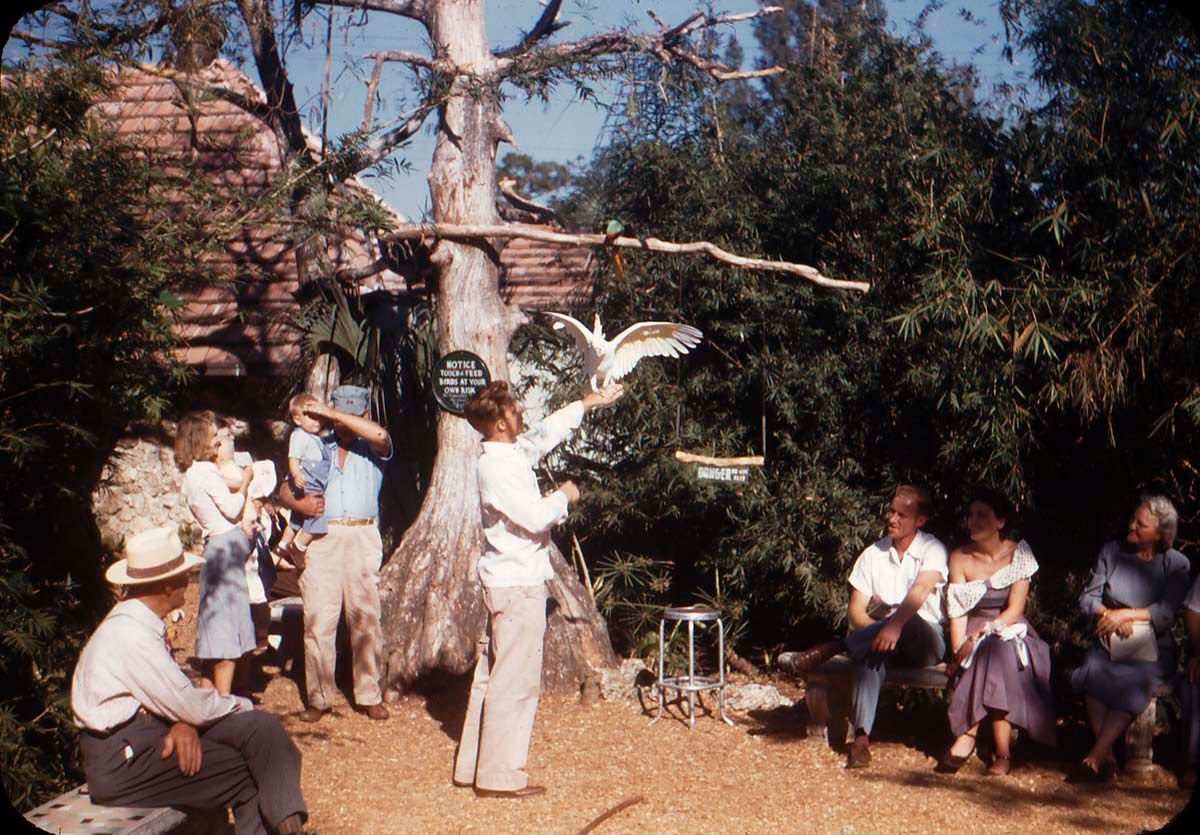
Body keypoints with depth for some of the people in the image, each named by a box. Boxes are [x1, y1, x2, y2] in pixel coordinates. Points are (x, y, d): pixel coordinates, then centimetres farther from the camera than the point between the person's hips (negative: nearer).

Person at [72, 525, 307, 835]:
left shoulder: (142, 621, 7)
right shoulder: (131, 636, -22)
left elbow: (176, 693, 10)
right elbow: (194, 709, -18)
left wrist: (185, 722, -12)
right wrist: (242, 705, -1)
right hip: (121, 761, -9)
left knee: (260, 728, -6)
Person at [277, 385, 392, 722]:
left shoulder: (372, 450, 10)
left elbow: (380, 435, -14)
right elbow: (285, 489, 14)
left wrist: (331, 413, -12)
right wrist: (298, 503, -10)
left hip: (362, 539, -1)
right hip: (322, 540, 2)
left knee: (366, 619, 0)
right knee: (318, 621, -1)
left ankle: (369, 696, 9)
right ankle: (319, 698, 6)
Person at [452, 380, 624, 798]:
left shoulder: (512, 453, 9)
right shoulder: (496, 466, -19)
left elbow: (545, 433, 27)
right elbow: (535, 517, -25)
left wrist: (588, 402, 32)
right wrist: (564, 495, -6)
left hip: (505, 580, 10)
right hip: (518, 584, -10)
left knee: (491, 676, 15)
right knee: (515, 681, -3)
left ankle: (473, 766, 23)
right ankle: (500, 776, 4)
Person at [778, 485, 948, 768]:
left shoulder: (933, 550, -3)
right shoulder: (873, 555, 8)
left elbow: (920, 590, -24)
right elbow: (856, 611, 4)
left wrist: (895, 624, -42)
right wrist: (879, 631, -18)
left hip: (924, 641, -2)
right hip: (885, 640, 3)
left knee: (908, 620, -37)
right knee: (872, 650, -34)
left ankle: (829, 649, -34)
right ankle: (861, 738, -41)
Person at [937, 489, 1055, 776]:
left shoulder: (1019, 554, -2)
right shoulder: (959, 557, 3)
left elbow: (1015, 609, -10)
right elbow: (957, 612, -4)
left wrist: (980, 636, -22)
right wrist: (960, 651, -19)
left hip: (1012, 632, -1)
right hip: (975, 637, 1)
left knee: (996, 649, -35)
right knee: (991, 652, -33)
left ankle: (968, 734, -31)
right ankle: (1002, 750, -34)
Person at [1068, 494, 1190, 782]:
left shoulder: (1176, 564, 5)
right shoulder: (1111, 551, 11)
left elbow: (1167, 612, -7)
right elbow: (1087, 598, 7)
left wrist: (1125, 614, -16)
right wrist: (1108, 615, -12)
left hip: (1152, 649, -2)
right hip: (1109, 643, 2)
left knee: (1136, 680, -35)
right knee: (1093, 671, -32)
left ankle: (1096, 756, -34)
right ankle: (1108, 757, -30)